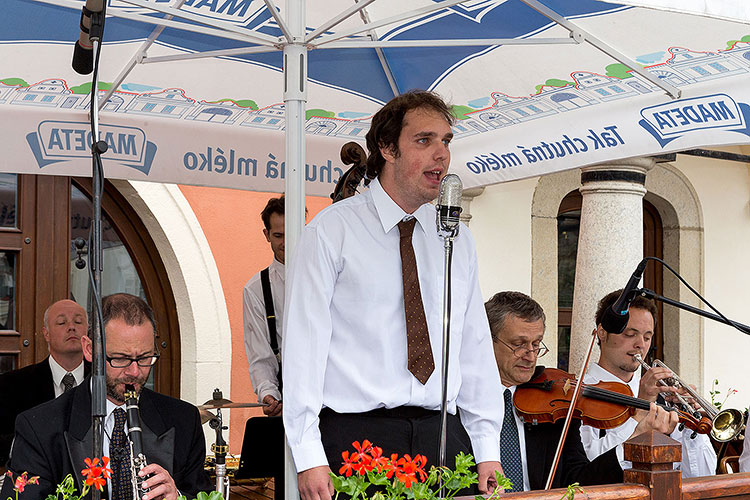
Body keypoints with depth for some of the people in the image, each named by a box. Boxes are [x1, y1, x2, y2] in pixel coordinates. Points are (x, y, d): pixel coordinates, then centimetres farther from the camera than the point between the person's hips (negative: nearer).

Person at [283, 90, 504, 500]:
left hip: (442, 435, 4)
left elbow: (475, 345, 12)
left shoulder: (457, 239, 14)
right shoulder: (331, 231, -1)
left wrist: (488, 451, 5)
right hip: (355, 435, -4)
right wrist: (309, 458, -13)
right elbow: (304, 342, -6)